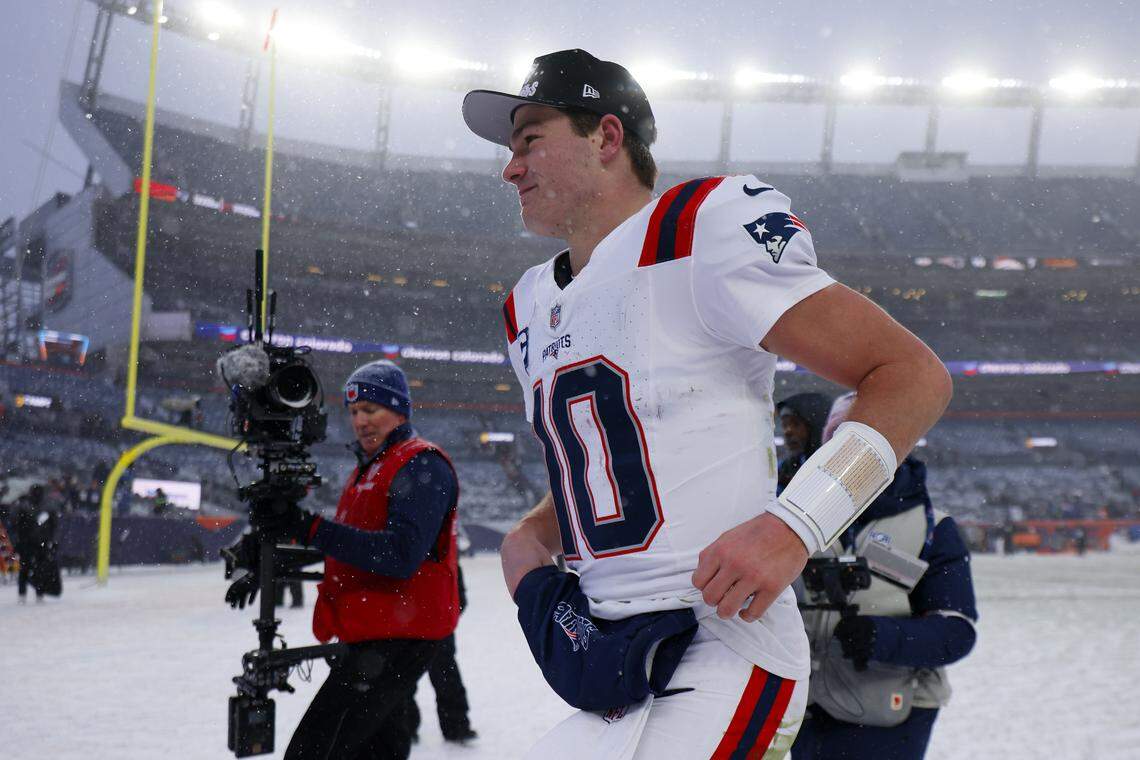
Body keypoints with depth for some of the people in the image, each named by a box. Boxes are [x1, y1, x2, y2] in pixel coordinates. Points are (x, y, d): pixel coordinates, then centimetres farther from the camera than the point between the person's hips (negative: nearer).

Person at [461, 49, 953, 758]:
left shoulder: (703, 230, -8)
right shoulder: (532, 309, 19)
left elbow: (916, 377, -10)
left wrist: (793, 525, -21)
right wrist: (528, 540, 8)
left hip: (722, 661, -8)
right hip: (611, 674, 8)